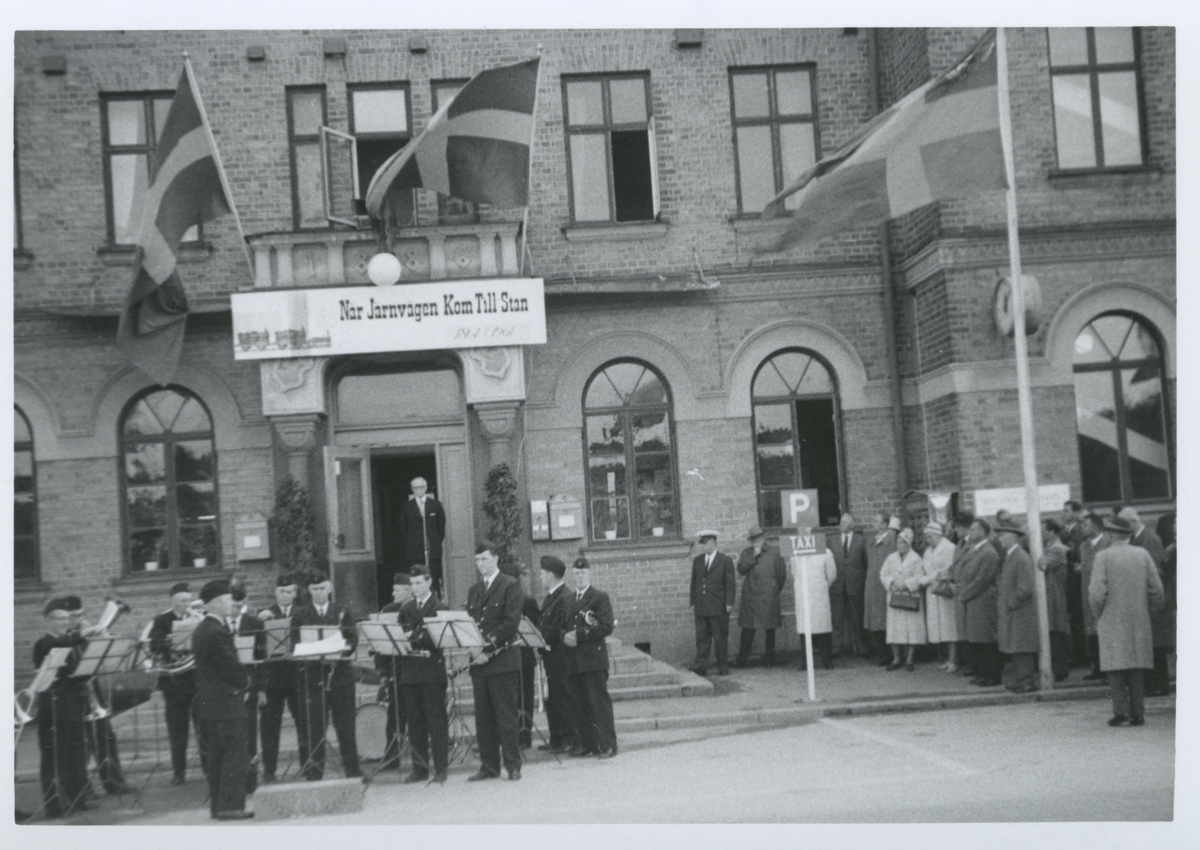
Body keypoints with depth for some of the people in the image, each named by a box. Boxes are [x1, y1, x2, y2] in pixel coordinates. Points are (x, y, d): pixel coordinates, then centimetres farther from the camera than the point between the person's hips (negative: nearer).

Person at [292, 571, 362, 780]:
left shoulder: (342, 612, 11)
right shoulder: (300, 615, 8)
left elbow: (353, 638, 4)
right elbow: (296, 644, 0)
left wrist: (345, 650, -17)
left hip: (339, 671, 1)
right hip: (312, 675, -1)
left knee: (345, 723, 3)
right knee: (313, 725, -1)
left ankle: (352, 769, 11)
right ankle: (314, 772, 7)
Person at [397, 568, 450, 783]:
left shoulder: (439, 608, 0)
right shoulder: (406, 608, 16)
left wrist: (416, 638, -22)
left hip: (432, 670, -5)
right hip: (410, 670, 5)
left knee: (436, 721, -3)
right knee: (414, 722, 6)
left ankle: (440, 769, 1)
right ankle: (419, 769, 12)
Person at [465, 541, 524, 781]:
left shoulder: (511, 585, -2)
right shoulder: (473, 590, 19)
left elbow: (511, 622, -11)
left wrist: (489, 647, -17)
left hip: (502, 660, -6)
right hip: (478, 661, 6)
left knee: (506, 715, -3)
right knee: (483, 717, 7)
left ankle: (513, 765, 2)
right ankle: (489, 766, 13)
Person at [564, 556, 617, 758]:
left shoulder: (600, 598, -1)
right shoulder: (569, 601, 19)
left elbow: (607, 626, -11)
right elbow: (565, 626, 21)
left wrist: (579, 635, -15)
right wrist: (565, 636, -3)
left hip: (594, 659, -6)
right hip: (574, 661, 6)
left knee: (600, 702, -6)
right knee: (580, 704, 8)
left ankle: (608, 745, -3)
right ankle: (587, 743, 16)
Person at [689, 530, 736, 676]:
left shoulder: (725, 561, 0)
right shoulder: (697, 561, 14)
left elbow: (731, 584, -2)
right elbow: (694, 582, 15)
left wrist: (729, 603, -9)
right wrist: (693, 602, 9)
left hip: (719, 608, -4)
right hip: (701, 608, 4)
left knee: (721, 639, 3)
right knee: (702, 638, 2)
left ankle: (723, 668, 11)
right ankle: (701, 667, 2)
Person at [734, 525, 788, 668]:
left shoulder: (774, 552, 3)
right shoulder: (746, 553, 9)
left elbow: (782, 573, 7)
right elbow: (741, 570, -5)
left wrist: (776, 590, 10)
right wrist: (754, 557, -10)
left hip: (769, 597, 0)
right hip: (750, 596, 0)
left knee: (770, 628, 5)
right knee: (747, 628, -2)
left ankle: (769, 657, 13)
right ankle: (742, 659, 2)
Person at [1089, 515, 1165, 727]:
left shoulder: (1103, 556, -8)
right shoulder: (1142, 554, 3)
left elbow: (1097, 592, -13)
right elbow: (1156, 589, 2)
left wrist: (1098, 616, 2)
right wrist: (1146, 610, 15)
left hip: (1112, 621, -3)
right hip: (1139, 622, 3)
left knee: (1115, 667, 0)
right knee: (1137, 667, 7)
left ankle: (1121, 711, -7)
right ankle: (1138, 713, 7)